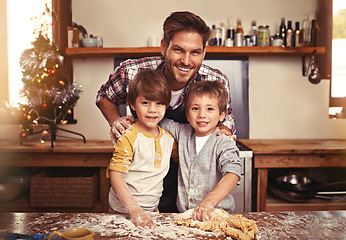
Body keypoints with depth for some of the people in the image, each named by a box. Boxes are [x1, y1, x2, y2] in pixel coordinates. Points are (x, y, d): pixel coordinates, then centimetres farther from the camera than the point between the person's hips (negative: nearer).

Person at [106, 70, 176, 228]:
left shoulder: (168, 137, 1)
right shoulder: (129, 138, -18)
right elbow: (115, 176, -22)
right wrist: (135, 210, -29)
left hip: (152, 208, 5)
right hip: (123, 210, -5)